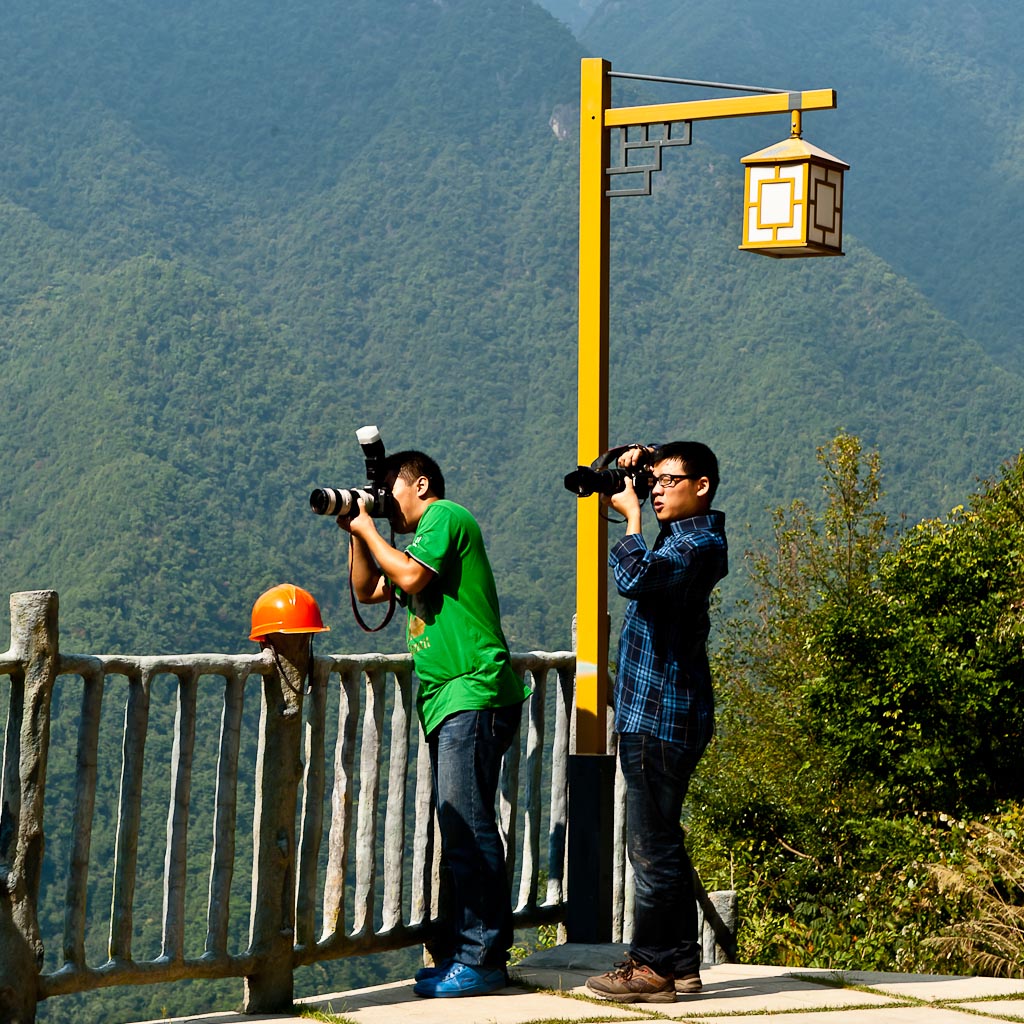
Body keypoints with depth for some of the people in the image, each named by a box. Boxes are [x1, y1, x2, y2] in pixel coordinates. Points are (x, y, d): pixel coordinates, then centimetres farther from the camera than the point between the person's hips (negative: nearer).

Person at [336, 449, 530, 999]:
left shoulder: (445, 516, -4)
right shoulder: (425, 536, 24)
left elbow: (411, 577, -16)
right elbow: (367, 590, 27)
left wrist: (370, 529, -3)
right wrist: (356, 535, 15)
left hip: (473, 693, -10)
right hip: (447, 700, 10)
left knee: (469, 829, -12)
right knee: (460, 831, 10)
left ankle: (480, 959, -12)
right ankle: (463, 952, 14)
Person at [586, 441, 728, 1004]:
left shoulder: (698, 544, -16)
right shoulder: (685, 532, 14)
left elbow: (636, 578, -34)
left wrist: (632, 516, -19)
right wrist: (641, 463, 14)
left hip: (662, 717, -11)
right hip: (655, 711, 11)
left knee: (652, 846, -6)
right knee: (661, 842, 15)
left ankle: (651, 967, -1)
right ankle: (681, 960, 21)